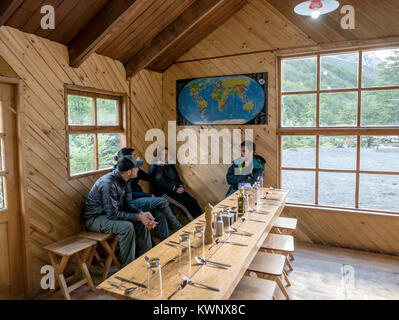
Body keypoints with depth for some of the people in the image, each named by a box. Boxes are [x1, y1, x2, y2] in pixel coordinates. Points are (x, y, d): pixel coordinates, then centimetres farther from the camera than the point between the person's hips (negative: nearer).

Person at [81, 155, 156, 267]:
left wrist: (142, 213, -16)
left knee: (142, 222, -2)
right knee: (127, 227, -30)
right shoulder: (108, 184, -31)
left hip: (110, 213, 9)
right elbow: (113, 214, -30)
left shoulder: (124, 180, -3)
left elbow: (127, 205, 2)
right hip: (94, 219, -9)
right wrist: (138, 217, -28)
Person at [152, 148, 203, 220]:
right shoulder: (158, 167, -5)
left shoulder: (171, 166, 19)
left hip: (176, 189, 7)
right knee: (186, 203, -23)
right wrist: (176, 189, -18)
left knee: (193, 201, -15)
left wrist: (181, 186, -2)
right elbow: (161, 182, -15)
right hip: (165, 192, -7)